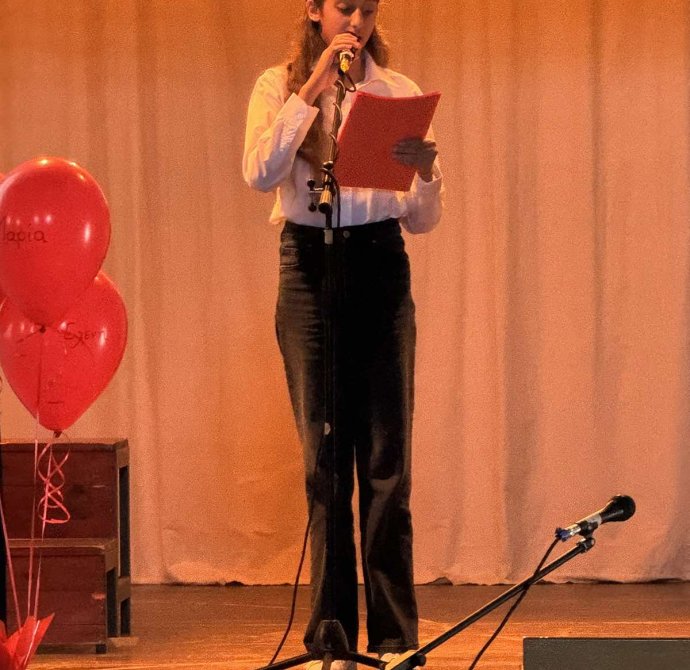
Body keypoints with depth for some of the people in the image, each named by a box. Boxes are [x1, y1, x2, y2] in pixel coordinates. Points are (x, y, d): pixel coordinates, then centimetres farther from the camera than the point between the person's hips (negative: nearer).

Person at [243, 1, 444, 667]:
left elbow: (423, 219, 6)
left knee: (387, 462, -2)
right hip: (309, 268, -1)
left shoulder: (399, 92, 7)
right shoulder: (280, 86, 4)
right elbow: (260, 173, -16)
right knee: (325, 461, 1)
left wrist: (425, 172, -16)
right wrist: (315, 86, -17)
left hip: (382, 270, 1)